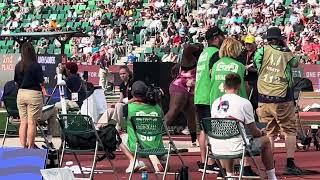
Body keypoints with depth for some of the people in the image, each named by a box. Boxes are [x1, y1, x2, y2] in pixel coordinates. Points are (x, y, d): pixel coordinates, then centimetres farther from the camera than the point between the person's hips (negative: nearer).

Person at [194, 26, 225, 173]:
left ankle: (203, 162, 15)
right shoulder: (216, 53, -9)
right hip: (210, 98, -9)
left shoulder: (203, 53, 18)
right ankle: (210, 164, -8)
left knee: (203, 130, 12)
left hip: (199, 97, 9)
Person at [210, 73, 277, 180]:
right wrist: (261, 133, 24)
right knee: (265, 140, 18)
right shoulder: (244, 102, -7)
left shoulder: (215, 103, 8)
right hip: (236, 149, -5)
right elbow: (253, 131, 0)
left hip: (216, 150, 5)